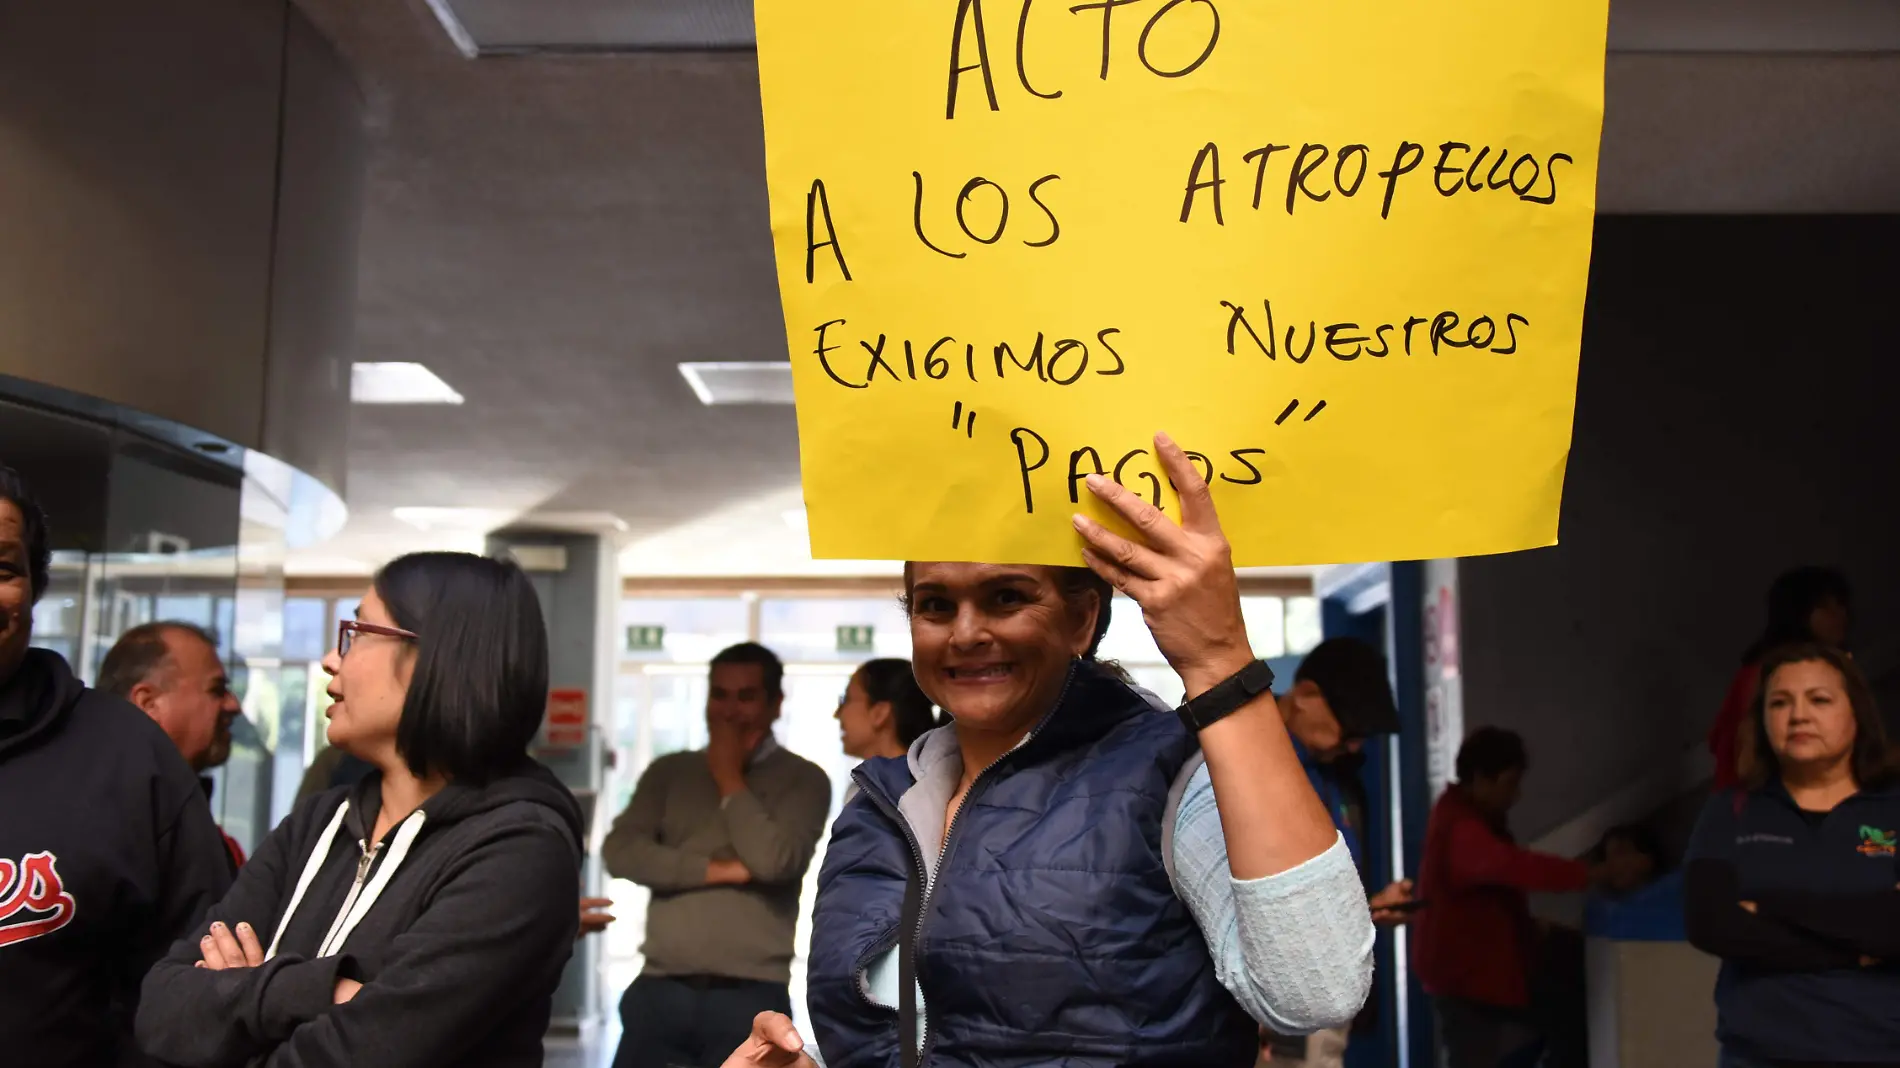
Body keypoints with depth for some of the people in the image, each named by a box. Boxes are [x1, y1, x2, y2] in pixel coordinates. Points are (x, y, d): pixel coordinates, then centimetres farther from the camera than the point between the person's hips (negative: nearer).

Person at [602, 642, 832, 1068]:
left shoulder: (803, 779, 2)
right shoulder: (669, 771, 11)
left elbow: (774, 859, -14)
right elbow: (620, 851, -2)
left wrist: (729, 778, -3)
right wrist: (721, 869, -10)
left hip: (750, 998, -2)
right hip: (661, 991, 3)